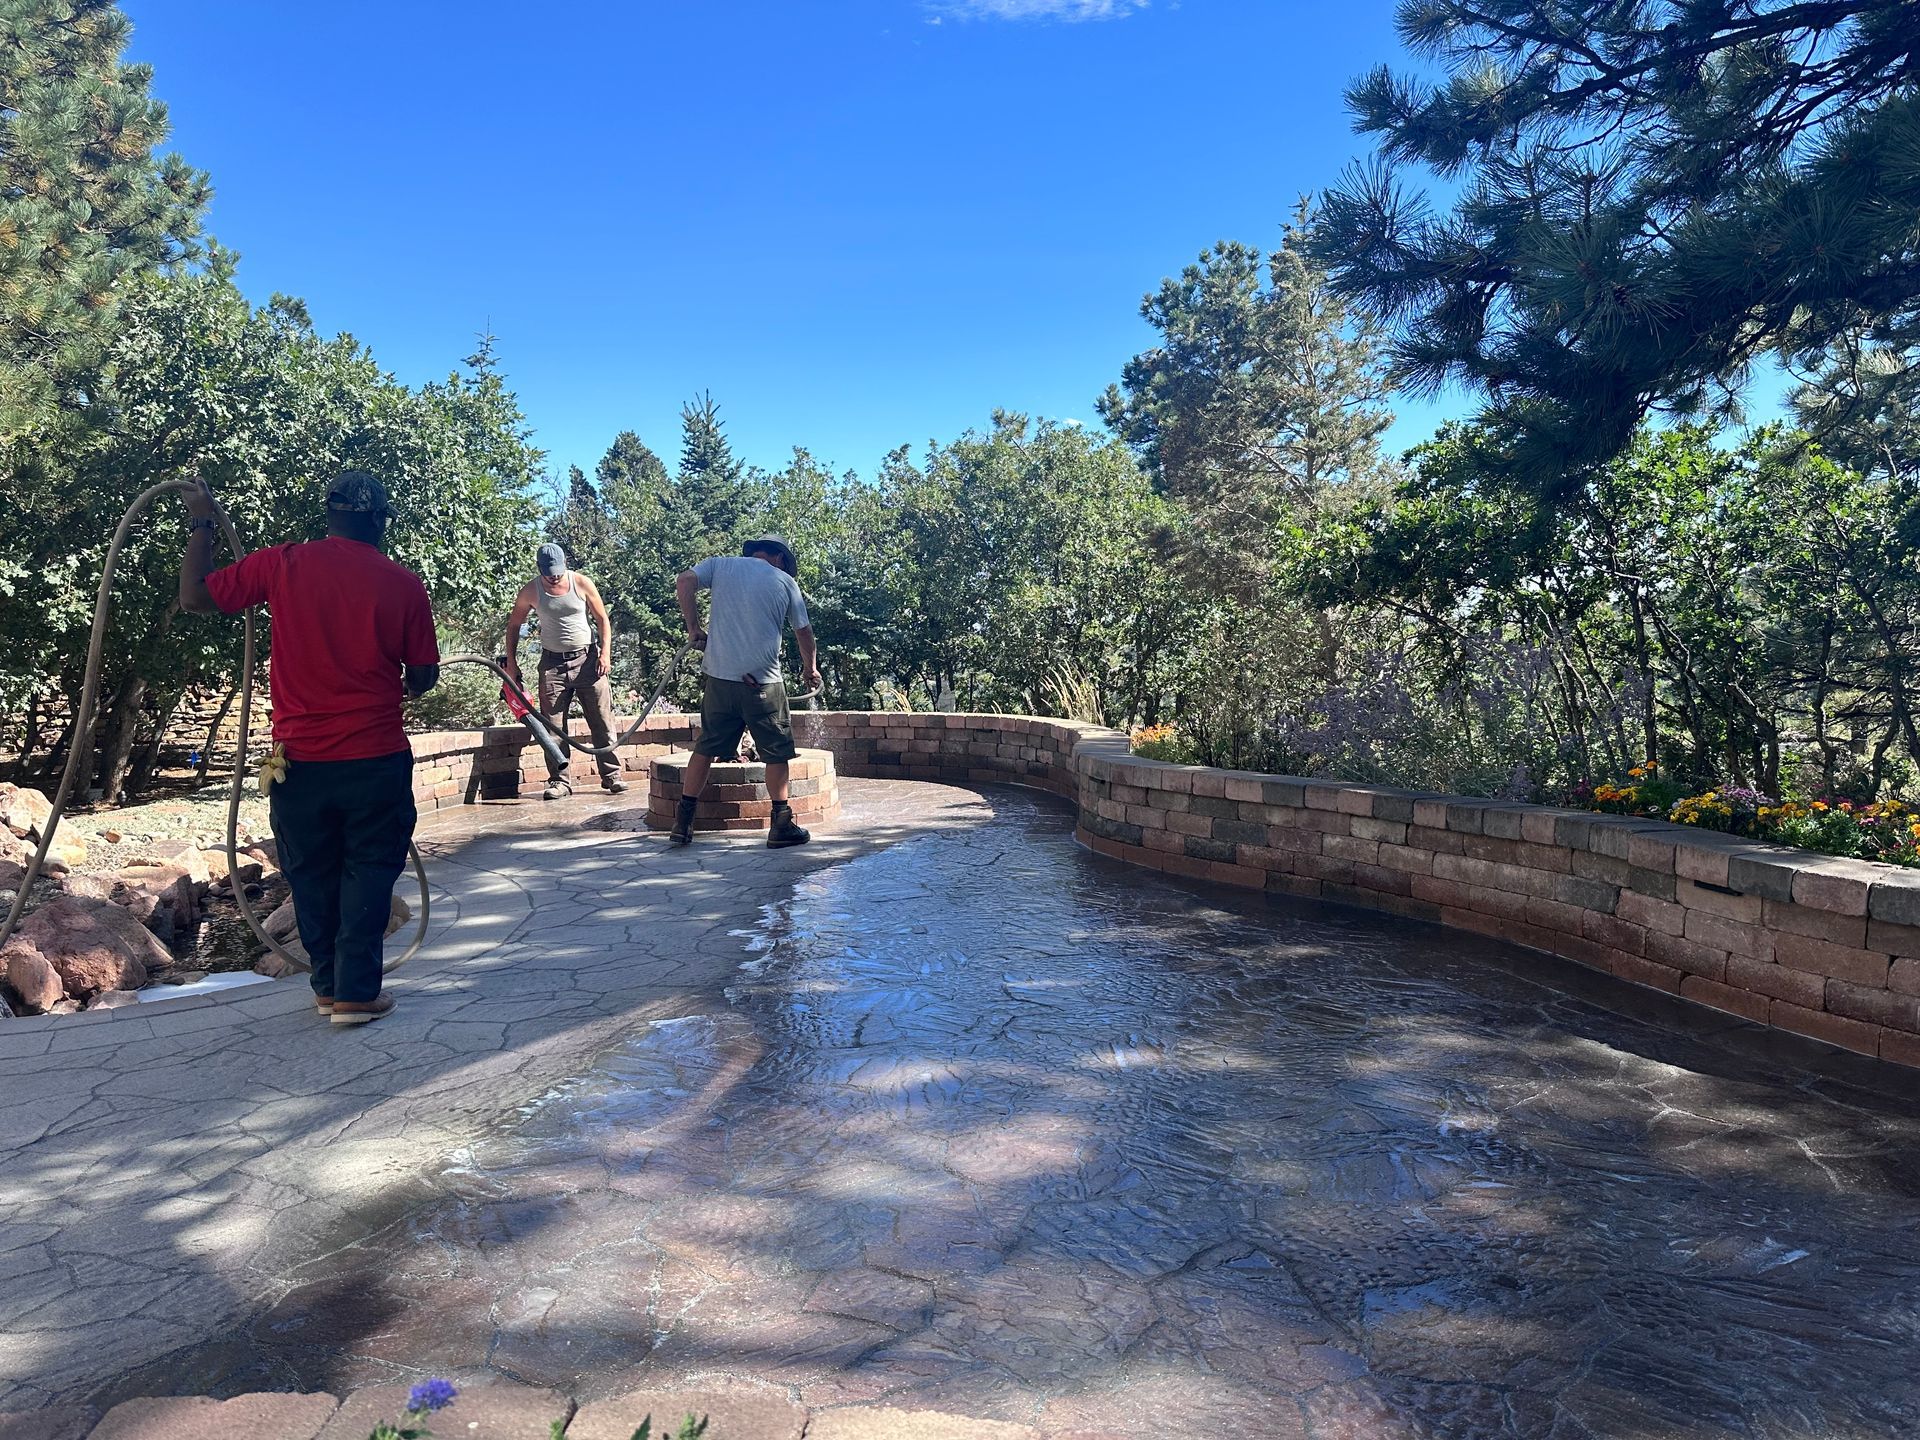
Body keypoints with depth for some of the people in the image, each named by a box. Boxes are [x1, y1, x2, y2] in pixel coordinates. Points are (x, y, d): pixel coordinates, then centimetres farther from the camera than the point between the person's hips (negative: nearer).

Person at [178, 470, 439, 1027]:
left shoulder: (284, 565, -4)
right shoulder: (404, 584, -5)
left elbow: (194, 596, 7)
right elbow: (423, 677, 1)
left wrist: (200, 525, 19)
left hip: (300, 758, 2)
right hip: (377, 759, -1)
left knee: (312, 875, 16)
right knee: (368, 872, 10)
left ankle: (327, 984, 25)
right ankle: (356, 992, 7)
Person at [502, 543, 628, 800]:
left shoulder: (581, 583, -4)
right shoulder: (530, 591, -1)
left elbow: (602, 620, 3)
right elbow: (513, 625, 11)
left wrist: (605, 653, -7)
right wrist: (511, 660, 5)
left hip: (587, 659, -1)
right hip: (552, 663, 1)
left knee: (602, 721, -2)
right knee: (553, 726, -1)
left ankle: (611, 776, 5)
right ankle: (559, 781, 6)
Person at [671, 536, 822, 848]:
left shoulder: (721, 564, 12)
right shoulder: (786, 582, 9)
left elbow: (684, 582, -4)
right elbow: (804, 632, 16)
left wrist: (694, 628, 4)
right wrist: (811, 669, 31)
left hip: (720, 675, 3)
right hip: (763, 681, -3)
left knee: (706, 747, 10)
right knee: (777, 752, 7)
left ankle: (682, 823, 11)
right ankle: (781, 825, 7)